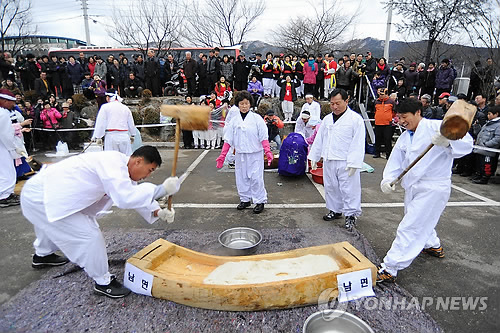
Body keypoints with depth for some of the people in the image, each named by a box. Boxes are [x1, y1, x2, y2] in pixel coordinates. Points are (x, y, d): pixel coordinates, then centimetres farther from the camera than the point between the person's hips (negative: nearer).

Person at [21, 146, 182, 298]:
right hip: (40, 198, -10)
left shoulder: (119, 164, 4)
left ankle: (42, 256, 65)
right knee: (90, 236, -12)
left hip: (44, 191, 10)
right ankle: (103, 282, 7)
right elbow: (125, 198, -39)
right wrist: (162, 189, -33)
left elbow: (135, 193, 13)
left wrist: (157, 212, 3)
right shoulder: (113, 163, -28)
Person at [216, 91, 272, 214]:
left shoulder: (257, 118, -3)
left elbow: (264, 137, -6)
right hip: (240, 154, 4)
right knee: (241, 177, 10)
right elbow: (228, 139, 7)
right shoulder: (234, 120, 6)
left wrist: (268, 152, -18)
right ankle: (245, 199, 27)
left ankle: (260, 201, 12)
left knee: (256, 177, -3)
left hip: (255, 154, -3)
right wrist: (222, 155, 2)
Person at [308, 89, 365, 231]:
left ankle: (350, 215, 12)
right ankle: (335, 210, 30)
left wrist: (353, 163, -17)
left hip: (345, 163, -6)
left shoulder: (356, 119, -6)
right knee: (331, 187, 14)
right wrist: (314, 157, 15)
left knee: (348, 189, -1)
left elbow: (358, 143, -11)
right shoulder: (327, 119, 12)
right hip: (328, 161, 6)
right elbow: (319, 139, 17)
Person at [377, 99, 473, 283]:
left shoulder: (436, 127, -14)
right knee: (422, 222, 28)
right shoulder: (404, 137, 9)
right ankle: (433, 246, 56)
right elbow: (396, 162, 6)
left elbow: (466, 144, -21)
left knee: (409, 228, -9)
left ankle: (389, 269, -4)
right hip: (412, 187, 8)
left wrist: (448, 142, -42)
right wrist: (388, 179, -12)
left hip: (433, 188, -8)